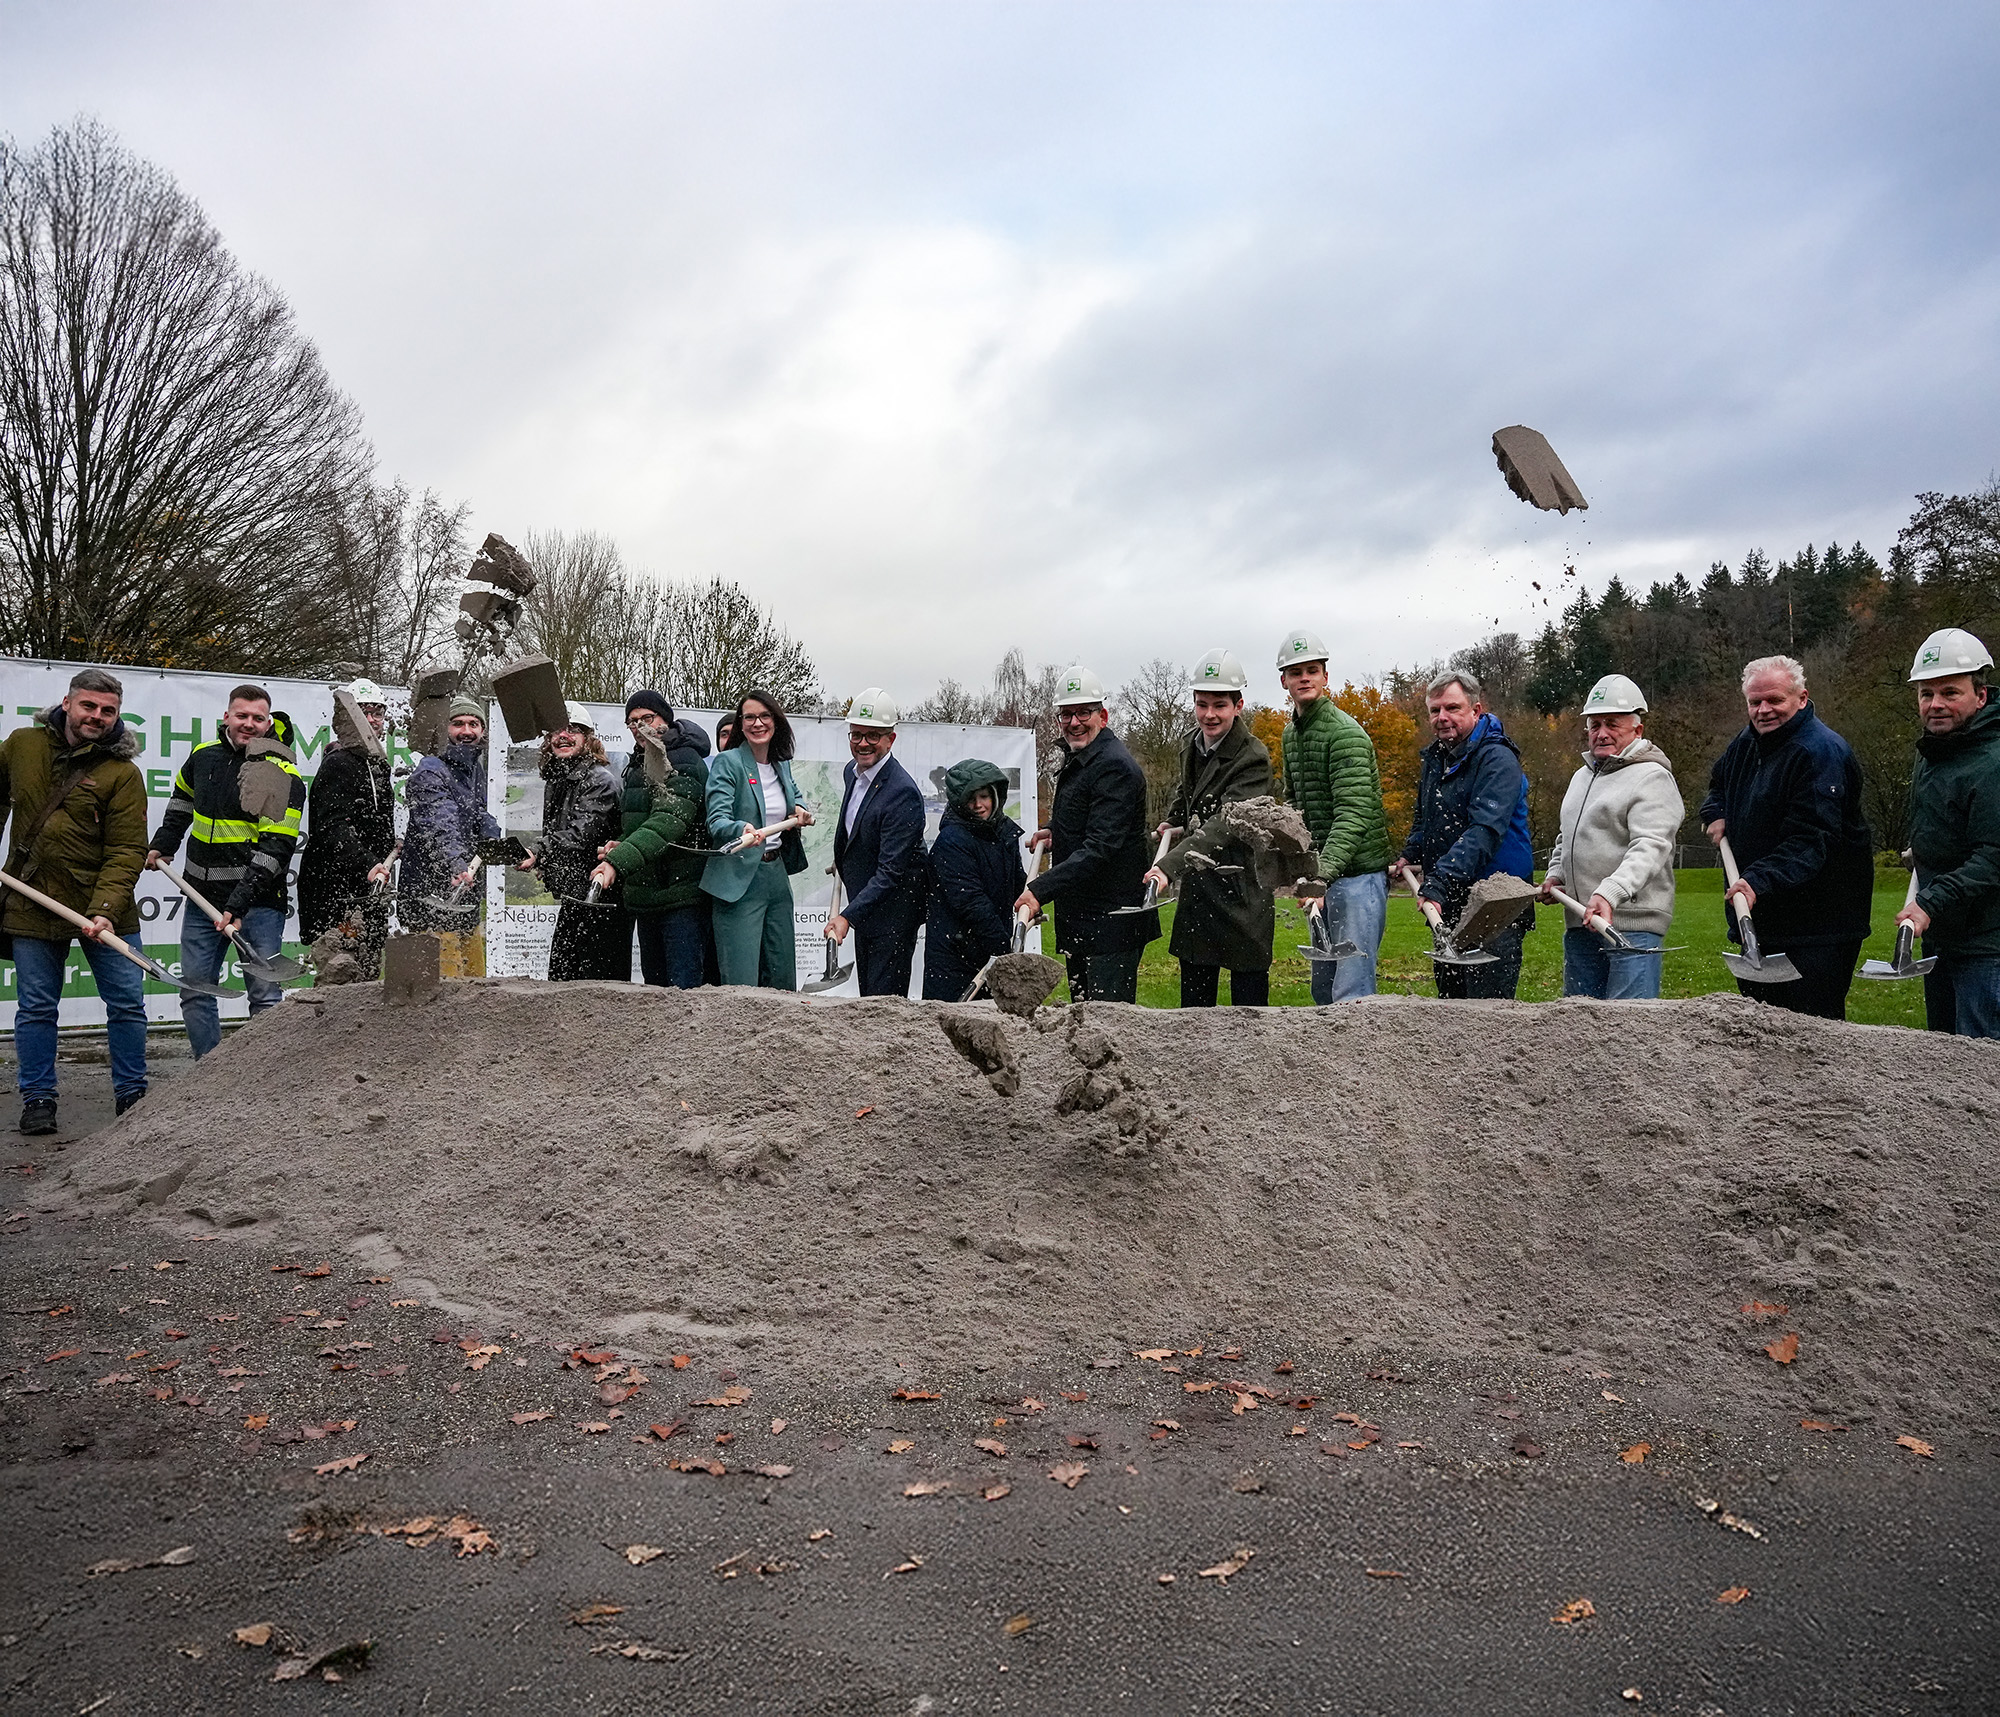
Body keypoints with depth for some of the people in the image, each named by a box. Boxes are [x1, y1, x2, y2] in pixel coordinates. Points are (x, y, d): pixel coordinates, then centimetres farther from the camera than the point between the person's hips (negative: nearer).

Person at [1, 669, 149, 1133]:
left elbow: (126, 852, -13)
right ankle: (37, 1100, 21)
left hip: (104, 907, -2)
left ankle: (132, 1094, 19)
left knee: (127, 1004, 4)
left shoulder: (123, 772, -10)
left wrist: (104, 911, -23)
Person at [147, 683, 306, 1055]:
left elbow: (275, 849, -17)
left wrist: (238, 906, -23)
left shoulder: (283, 776, -10)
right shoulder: (204, 756, 7)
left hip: (259, 902, -6)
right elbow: (180, 803, 31)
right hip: (202, 898, 6)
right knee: (195, 992, 7)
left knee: (265, 996, -5)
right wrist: (162, 846, 25)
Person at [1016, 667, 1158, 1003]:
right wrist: (1056, 834, 17)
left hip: (1111, 922, -10)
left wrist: (1041, 889, -31)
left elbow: (1100, 847, -26)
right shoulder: (1077, 761, 16)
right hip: (1079, 919, 10)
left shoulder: (1114, 767, -17)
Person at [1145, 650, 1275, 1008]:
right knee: (1194, 1001, 11)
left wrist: (1170, 865, -43)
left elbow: (1227, 824, -32)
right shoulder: (1191, 746, 6)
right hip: (1197, 894, 7)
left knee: (1248, 1005, -1)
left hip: (1242, 894, -7)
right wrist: (1173, 822, 17)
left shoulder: (1252, 757, -17)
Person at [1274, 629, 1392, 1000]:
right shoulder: (1290, 735, 14)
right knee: (1322, 987, 13)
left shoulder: (1346, 733, -15)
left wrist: (1323, 872, -37)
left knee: (1352, 991, -14)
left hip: (1358, 871, -9)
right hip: (1321, 873, 9)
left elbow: (1354, 814, -25)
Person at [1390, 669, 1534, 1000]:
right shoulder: (1436, 757, 13)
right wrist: (1410, 856, 13)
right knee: (1450, 1000, 14)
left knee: (1488, 1003, -11)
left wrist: (1439, 882, -37)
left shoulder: (1497, 760, -15)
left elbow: (1484, 832, -28)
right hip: (1447, 904, 9)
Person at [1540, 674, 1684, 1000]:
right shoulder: (1581, 777, 20)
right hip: (1580, 923, 8)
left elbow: (1649, 847, -21)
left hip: (1632, 925, -8)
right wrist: (1555, 874, 15)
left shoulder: (1652, 778, -7)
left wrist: (1609, 893, -34)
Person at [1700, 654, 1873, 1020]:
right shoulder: (1747, 743, 11)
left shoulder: (1822, 753, -16)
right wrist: (1716, 813, 13)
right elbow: (1719, 782, 35)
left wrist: (1759, 881, -38)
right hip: (1759, 921, 9)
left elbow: (1811, 839, -26)